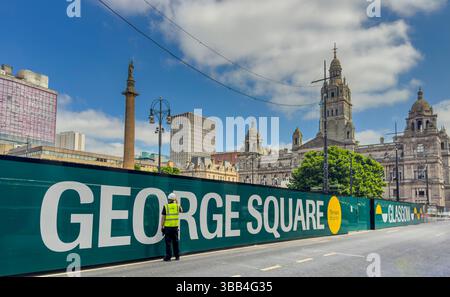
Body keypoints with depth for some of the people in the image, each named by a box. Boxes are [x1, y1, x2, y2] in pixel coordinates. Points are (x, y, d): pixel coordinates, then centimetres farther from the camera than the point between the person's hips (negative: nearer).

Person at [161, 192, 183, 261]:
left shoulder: (166, 206, -5)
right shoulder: (177, 206, 1)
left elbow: (163, 217, -5)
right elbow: (181, 210, 24)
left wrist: (161, 226, 2)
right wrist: (177, 202, 24)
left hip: (167, 227, -2)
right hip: (175, 226, 2)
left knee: (168, 242, 2)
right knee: (175, 242, 12)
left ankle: (168, 256, 2)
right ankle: (177, 256, 18)